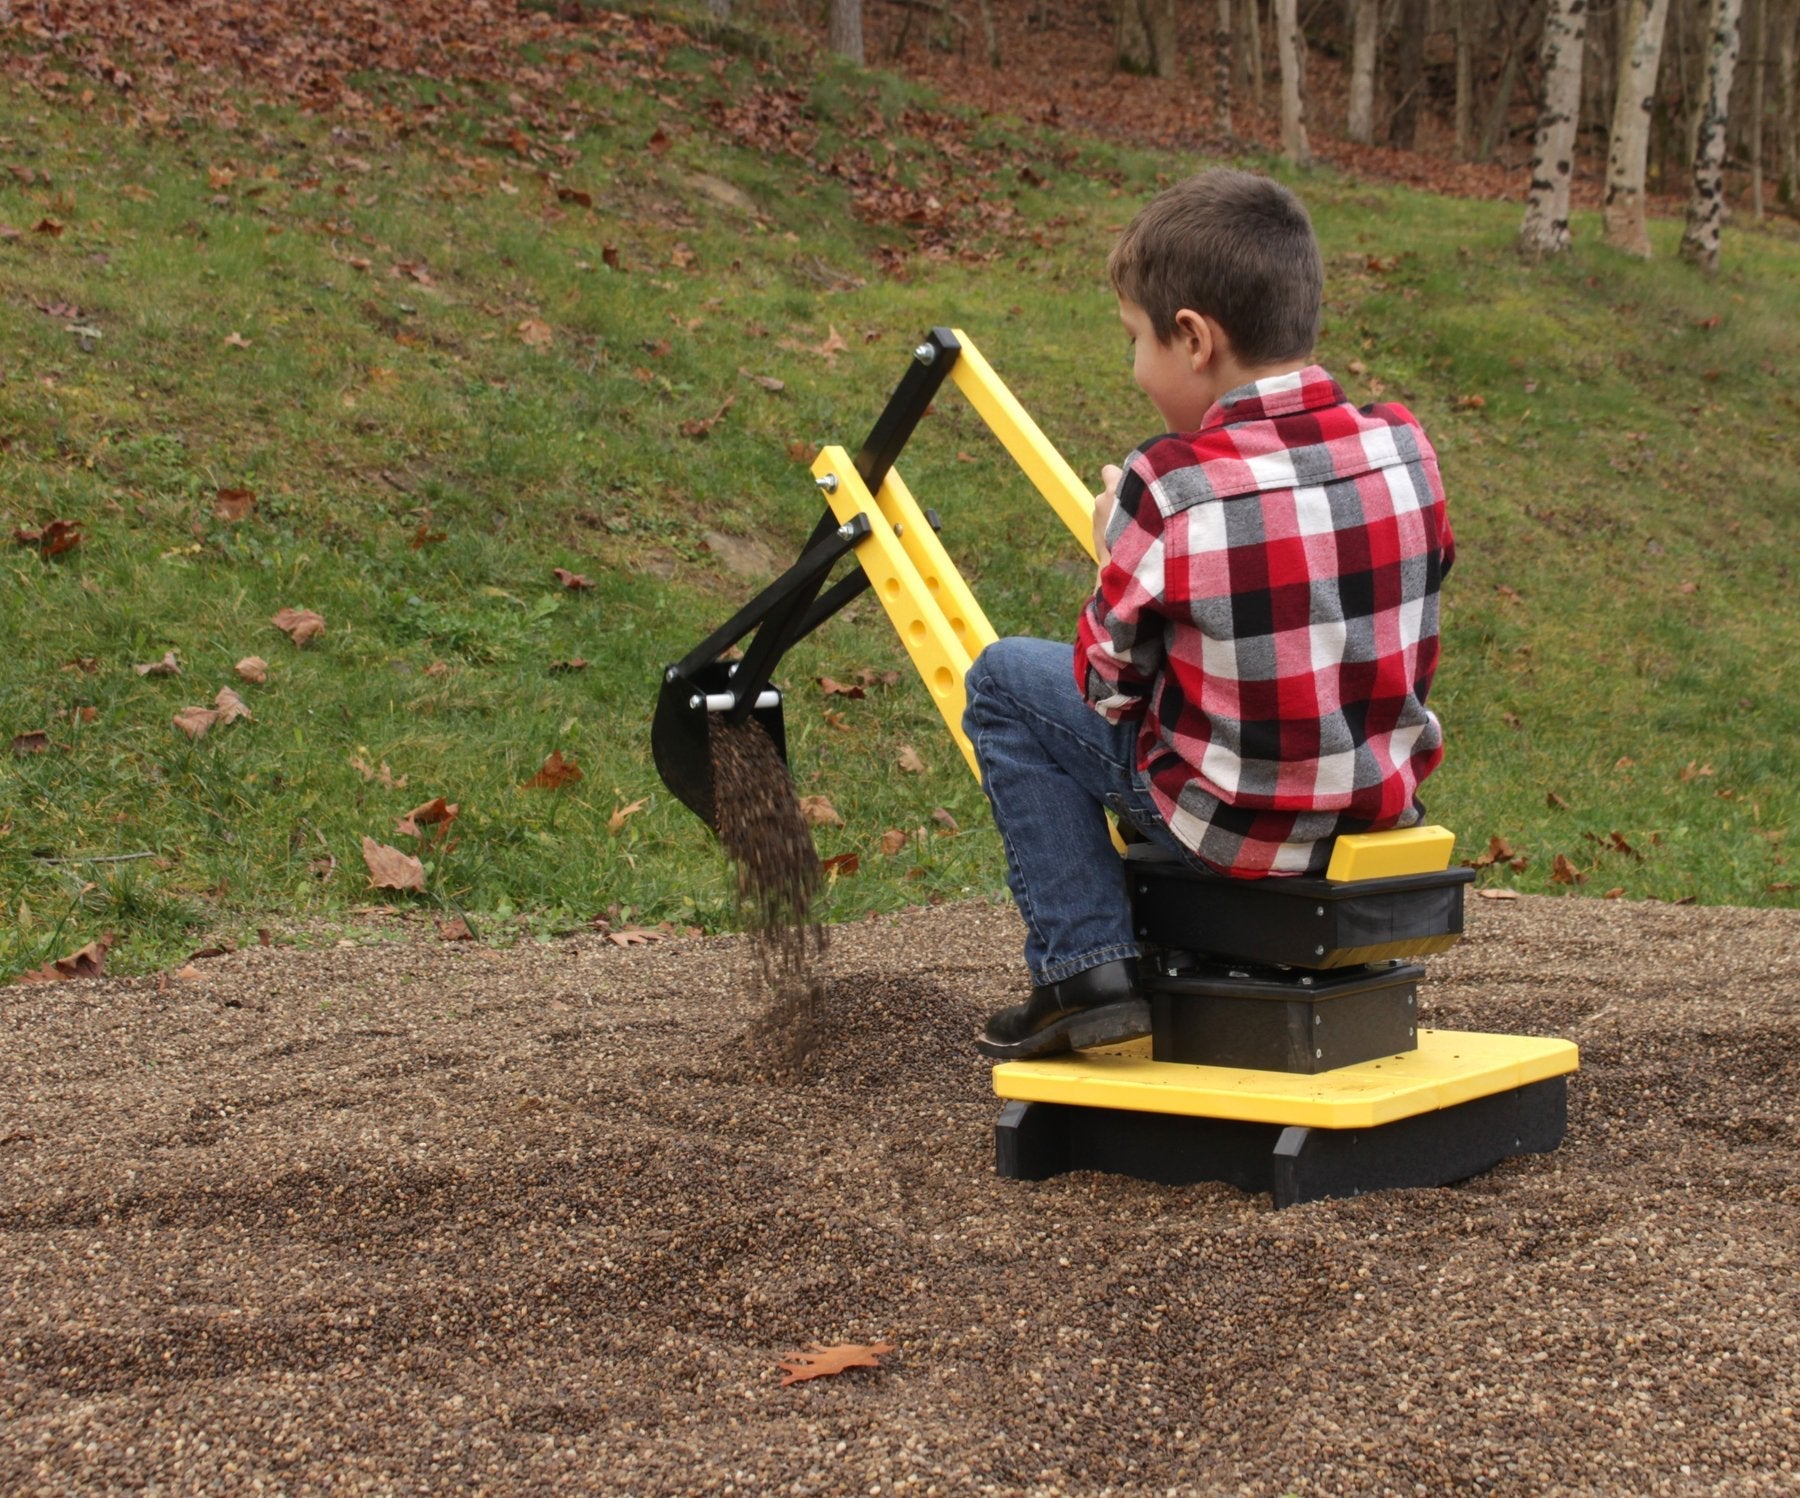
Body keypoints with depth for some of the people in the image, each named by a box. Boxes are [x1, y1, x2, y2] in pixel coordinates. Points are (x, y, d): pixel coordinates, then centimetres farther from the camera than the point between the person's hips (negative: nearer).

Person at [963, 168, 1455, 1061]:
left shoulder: (1169, 488, -20)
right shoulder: (1403, 448, -5)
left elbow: (1110, 683, -10)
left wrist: (1115, 551, 7)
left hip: (1236, 826, -5)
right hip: (1385, 805, 5)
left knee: (1006, 681, 10)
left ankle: (1084, 968, 8)